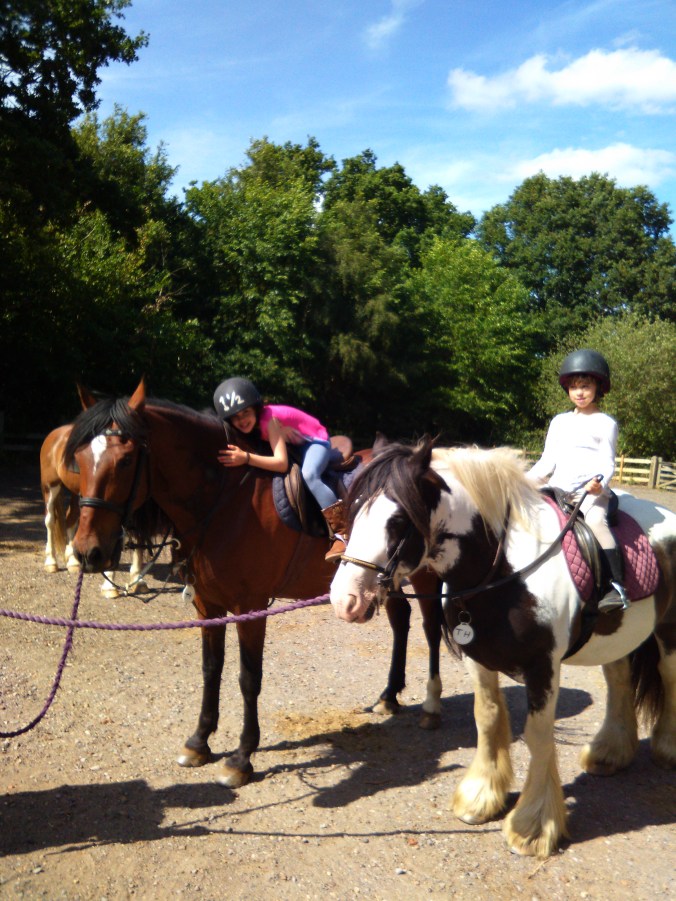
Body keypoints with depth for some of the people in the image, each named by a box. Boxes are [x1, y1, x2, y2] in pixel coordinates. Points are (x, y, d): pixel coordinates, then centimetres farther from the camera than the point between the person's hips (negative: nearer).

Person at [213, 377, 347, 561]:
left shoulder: (269, 419, -34)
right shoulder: (252, 424, -11)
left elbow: (282, 463, -42)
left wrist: (246, 458, -51)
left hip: (315, 441, -9)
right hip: (293, 445, 9)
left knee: (308, 475, -35)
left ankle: (342, 534, -33)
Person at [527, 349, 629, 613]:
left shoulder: (605, 423, 7)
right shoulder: (559, 421, 20)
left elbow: (607, 463, -2)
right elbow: (547, 462, 17)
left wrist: (599, 483, -23)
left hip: (591, 491, -5)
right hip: (557, 490, 5)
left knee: (596, 521, -33)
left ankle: (615, 587, -33)